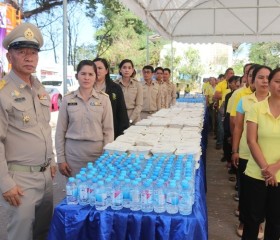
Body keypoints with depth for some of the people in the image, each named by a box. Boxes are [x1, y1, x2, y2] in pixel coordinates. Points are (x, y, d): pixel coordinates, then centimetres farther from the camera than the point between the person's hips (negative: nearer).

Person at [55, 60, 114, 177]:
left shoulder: (104, 99, -1)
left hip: (97, 153, 0)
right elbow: (60, 130, 3)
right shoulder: (68, 99, 0)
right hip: (73, 154, 1)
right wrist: (60, 158, 1)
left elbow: (108, 130, 1)